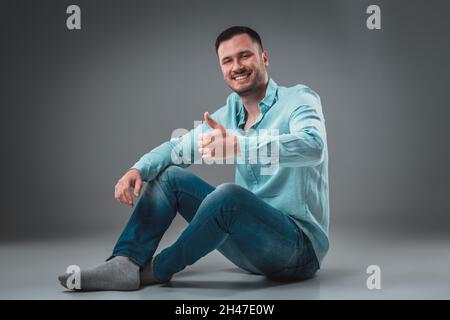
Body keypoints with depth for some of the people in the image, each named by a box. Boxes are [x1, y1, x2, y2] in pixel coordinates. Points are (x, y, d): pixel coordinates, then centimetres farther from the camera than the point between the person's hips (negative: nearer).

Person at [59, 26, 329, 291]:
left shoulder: (299, 99, -11)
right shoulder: (228, 114, 9)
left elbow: (312, 146, -32)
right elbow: (178, 148, 13)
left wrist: (238, 145, -46)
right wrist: (138, 170, -8)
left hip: (300, 244, -6)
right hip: (253, 243, 7)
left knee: (228, 195, -34)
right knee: (171, 175, 4)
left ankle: (157, 270, -10)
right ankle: (126, 264, -12)